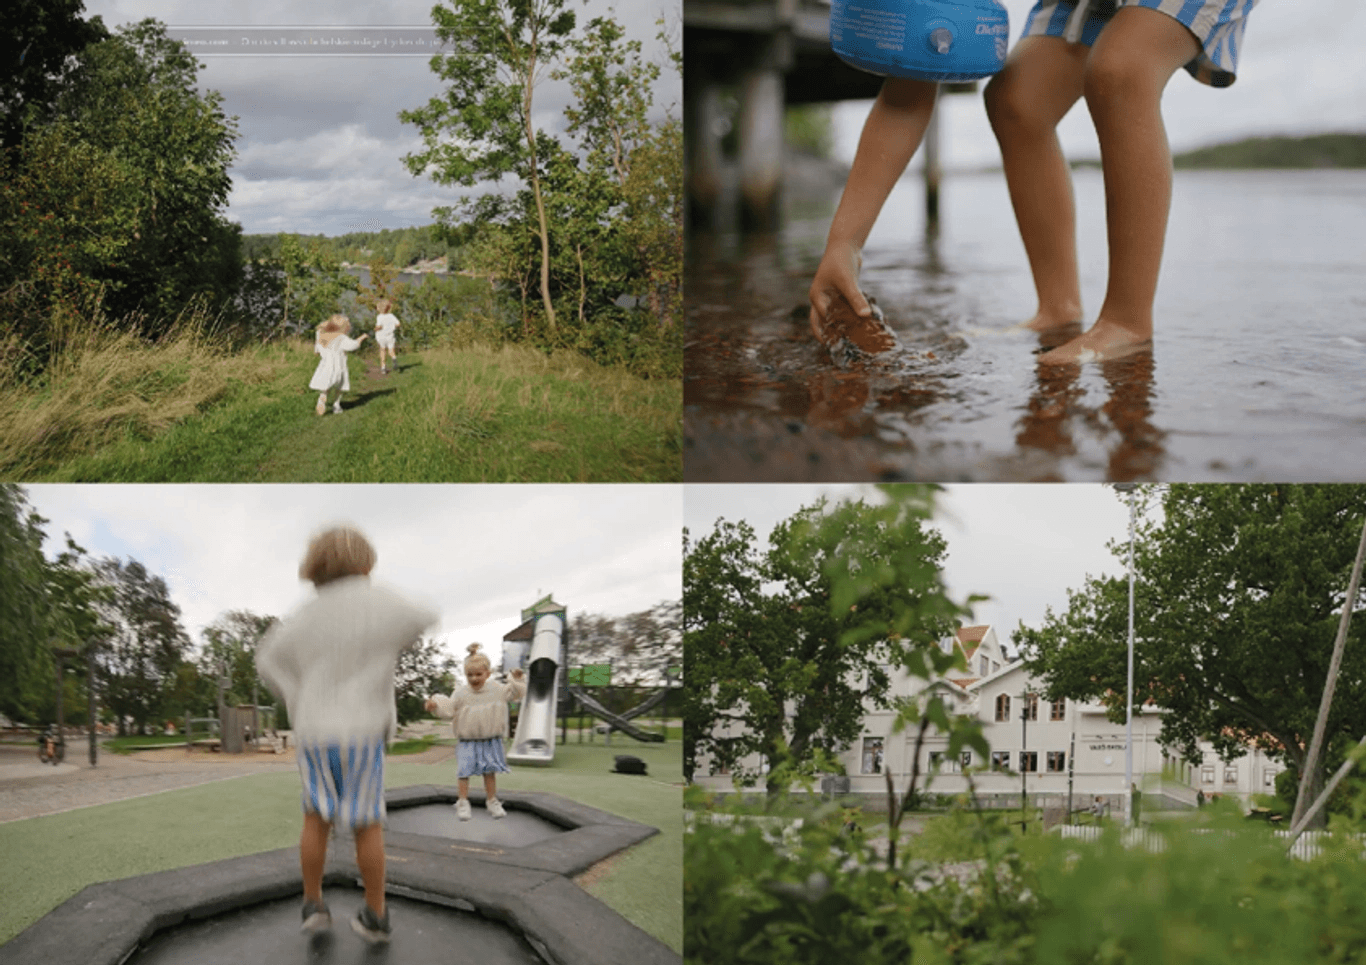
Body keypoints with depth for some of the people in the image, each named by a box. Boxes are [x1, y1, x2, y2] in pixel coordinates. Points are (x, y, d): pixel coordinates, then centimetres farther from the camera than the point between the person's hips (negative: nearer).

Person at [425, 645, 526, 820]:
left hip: (491, 740, 2)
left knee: (490, 771, 9)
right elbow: (448, 708, -7)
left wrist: (516, 681, -11)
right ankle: (463, 803, 4)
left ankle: (492, 801, 21)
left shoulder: (497, 690, 0)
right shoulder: (461, 694, -4)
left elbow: (515, 694, 5)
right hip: (468, 741, -1)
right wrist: (435, 705, -24)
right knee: (465, 771, -5)